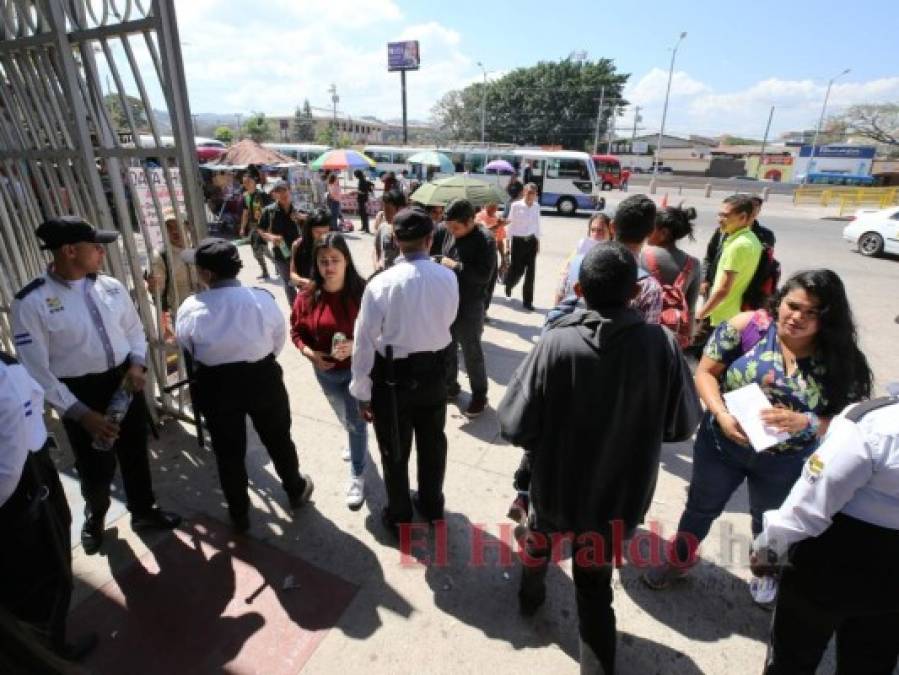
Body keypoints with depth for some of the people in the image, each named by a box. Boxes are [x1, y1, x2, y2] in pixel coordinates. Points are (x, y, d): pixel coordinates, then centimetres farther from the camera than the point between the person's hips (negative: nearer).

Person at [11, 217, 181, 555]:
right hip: (81, 394, -3)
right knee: (96, 468, 12)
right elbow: (36, 371, -15)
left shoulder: (111, 287, -3)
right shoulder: (31, 302, -16)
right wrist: (81, 414, -18)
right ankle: (95, 517, 48)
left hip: (125, 382, 4)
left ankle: (143, 511, 45)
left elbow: (135, 330, 9)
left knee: (135, 454, 19)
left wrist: (137, 365, -10)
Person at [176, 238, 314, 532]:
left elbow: (187, 349, 0)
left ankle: (239, 514, 35)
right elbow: (279, 341, -1)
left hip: (216, 386, 0)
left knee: (228, 452, 18)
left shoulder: (191, 308, -16)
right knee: (278, 439, 22)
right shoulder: (263, 298, -15)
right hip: (263, 379, 1)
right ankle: (296, 490, 43)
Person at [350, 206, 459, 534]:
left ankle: (399, 516, 37)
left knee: (395, 451, 17)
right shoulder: (448, 278, -10)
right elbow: (448, 320, 4)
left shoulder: (382, 283, -21)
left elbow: (365, 342, -16)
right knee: (432, 442, 23)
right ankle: (432, 504, 46)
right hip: (435, 371, 4)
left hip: (394, 376, -3)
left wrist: (362, 392, -6)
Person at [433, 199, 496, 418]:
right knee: (446, 348, 18)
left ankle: (479, 395, 23)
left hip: (470, 306, -6)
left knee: (472, 352, 5)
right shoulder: (446, 231, 0)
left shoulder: (485, 240, -16)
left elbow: (484, 275, -24)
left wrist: (455, 266, -20)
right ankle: (449, 385, 39)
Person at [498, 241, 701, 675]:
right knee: (595, 588, 20)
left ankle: (531, 594, 60)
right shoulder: (662, 345, -18)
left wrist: (547, 441, 0)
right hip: (621, 495, 0)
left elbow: (514, 427, -22)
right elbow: (682, 426, -5)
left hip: (557, 486, 0)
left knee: (541, 533, 32)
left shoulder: (556, 344, -26)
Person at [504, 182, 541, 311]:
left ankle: (527, 301, 10)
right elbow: (511, 224, -4)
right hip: (518, 240, -4)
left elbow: (537, 224, 13)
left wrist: (537, 240, 12)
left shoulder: (536, 206, 5)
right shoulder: (516, 206, -8)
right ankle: (509, 283, 40)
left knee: (530, 272, 1)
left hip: (531, 240, 4)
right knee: (518, 270, 2)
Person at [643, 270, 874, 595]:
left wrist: (804, 422, -29)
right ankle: (679, 560, 48)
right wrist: (721, 414, -27)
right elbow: (705, 372, -13)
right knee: (702, 507, 21)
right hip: (723, 445, -1)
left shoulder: (840, 358, -14)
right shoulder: (748, 326, -18)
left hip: (785, 463, 1)